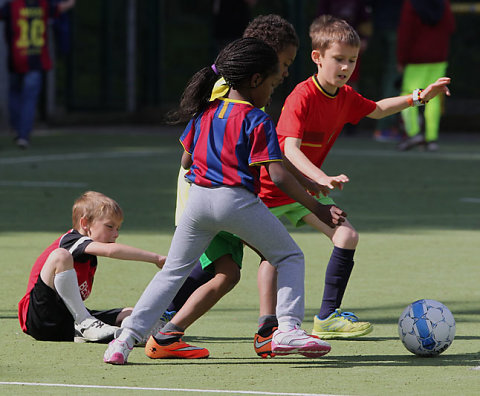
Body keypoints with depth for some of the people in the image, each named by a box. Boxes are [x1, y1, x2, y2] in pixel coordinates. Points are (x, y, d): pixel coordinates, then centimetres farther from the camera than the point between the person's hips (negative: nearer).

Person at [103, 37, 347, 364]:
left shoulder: (204, 112, 13)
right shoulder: (257, 120, -4)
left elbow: (185, 160, 19)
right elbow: (278, 175, -11)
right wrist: (318, 209, -8)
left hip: (198, 199, 5)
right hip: (237, 200, -5)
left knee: (173, 272, 14)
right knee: (291, 257, 11)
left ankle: (127, 337, 3)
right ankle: (288, 328, -6)